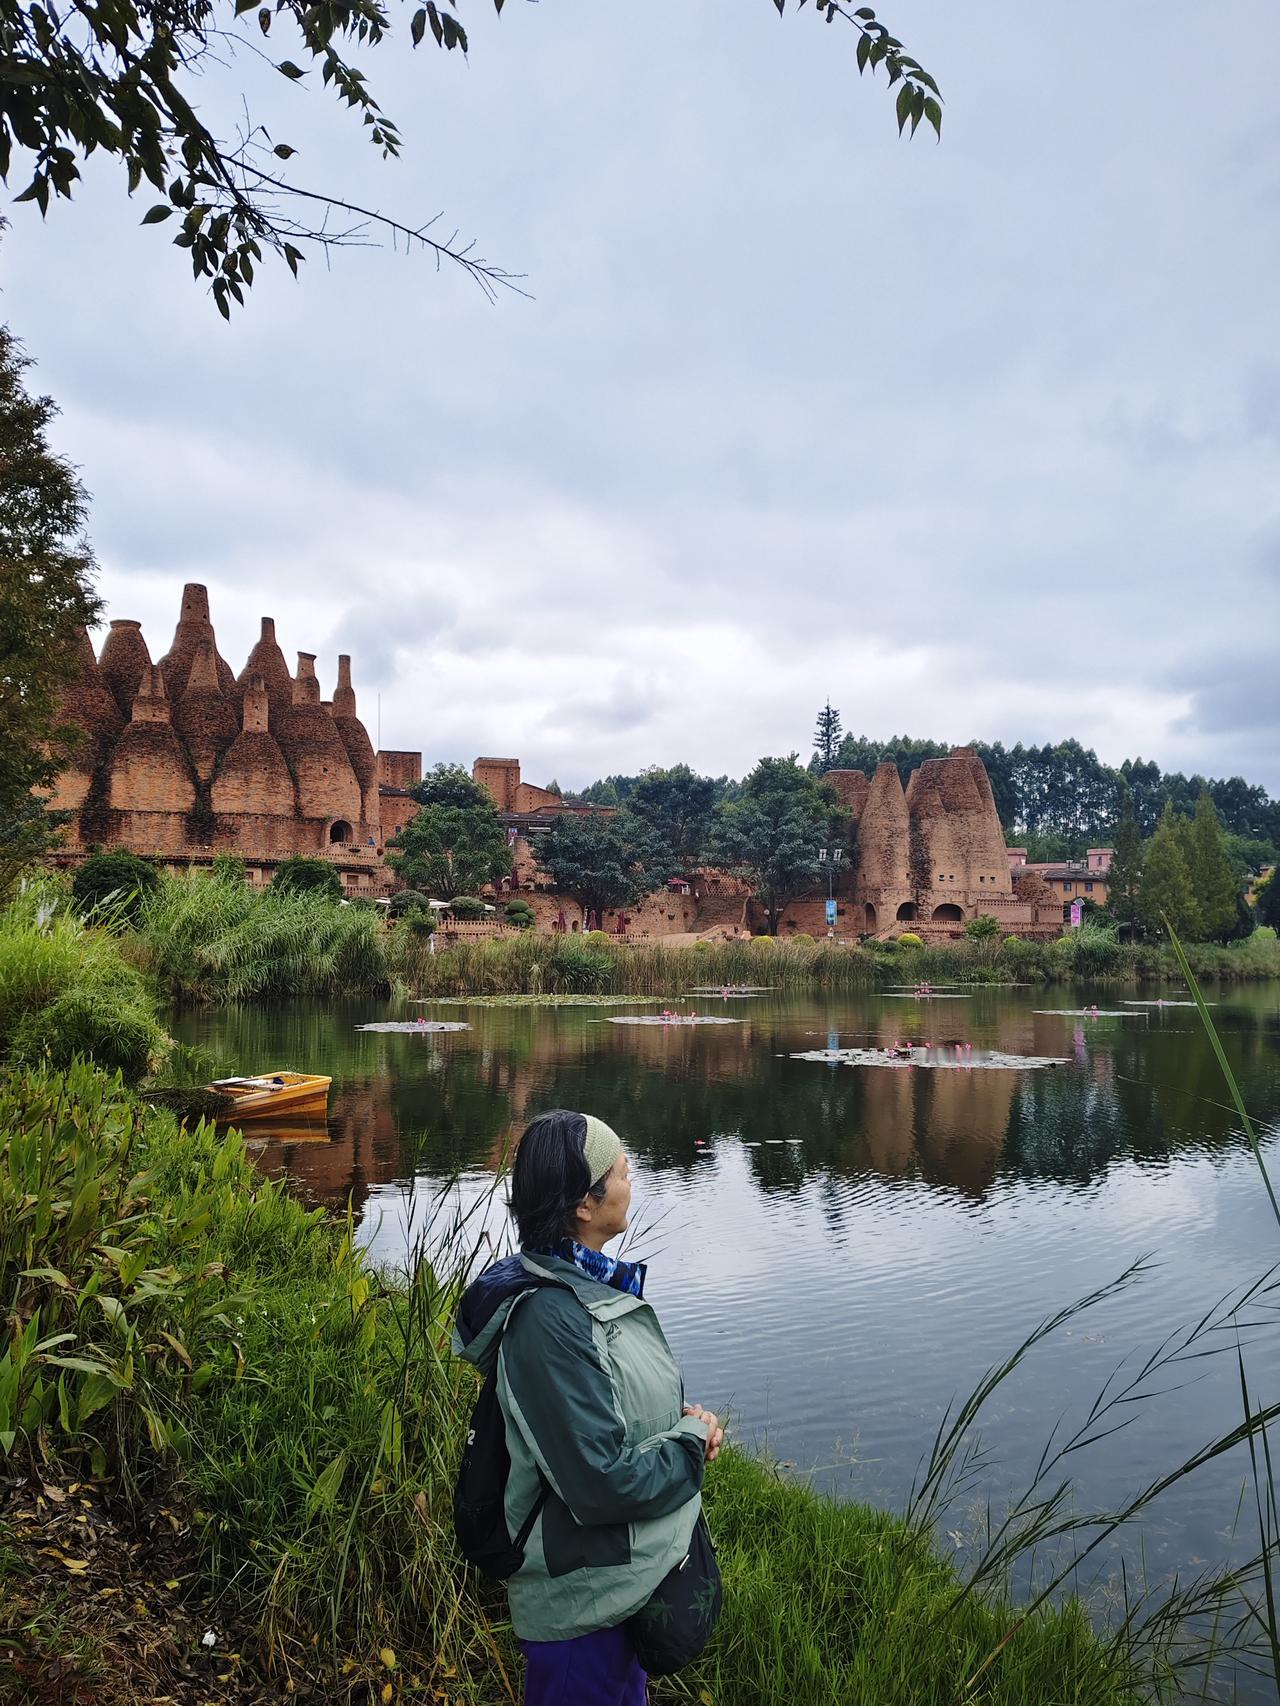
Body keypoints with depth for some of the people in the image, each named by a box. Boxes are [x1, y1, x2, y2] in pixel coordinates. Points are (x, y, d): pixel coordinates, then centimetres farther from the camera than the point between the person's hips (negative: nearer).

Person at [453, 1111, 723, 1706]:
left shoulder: (590, 1283, -1)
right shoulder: (549, 1318, -31)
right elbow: (603, 1485, -30)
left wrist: (684, 1416, -5)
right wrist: (691, 1443, -15)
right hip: (586, 1606, -9)